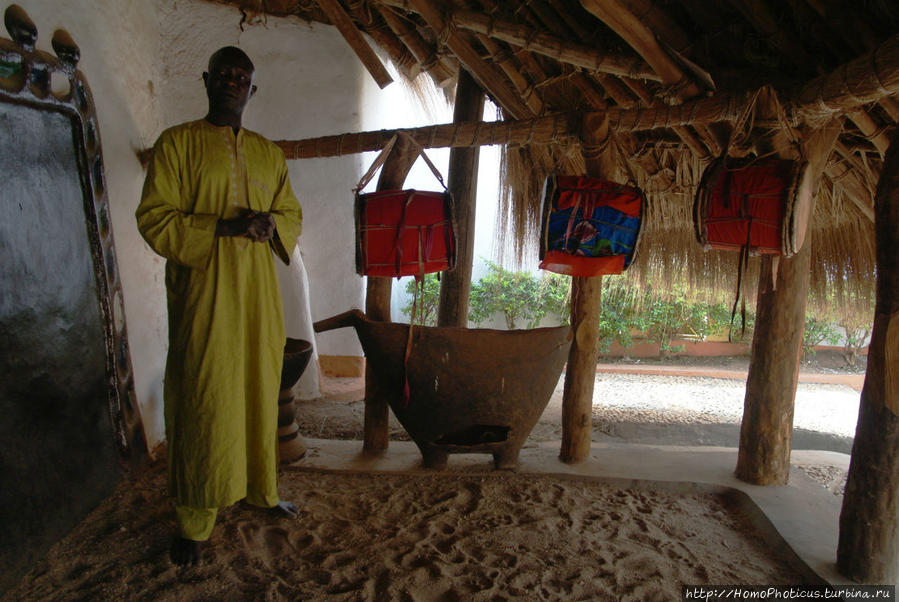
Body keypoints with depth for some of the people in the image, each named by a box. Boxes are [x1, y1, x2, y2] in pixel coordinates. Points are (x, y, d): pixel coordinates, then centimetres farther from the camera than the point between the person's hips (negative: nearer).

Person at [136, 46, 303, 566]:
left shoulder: (269, 153, 15)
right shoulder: (177, 144, 1)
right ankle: (193, 523, 16)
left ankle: (263, 489, 32)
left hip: (260, 296, 5)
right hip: (203, 298, -4)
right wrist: (224, 227, -18)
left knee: (261, 396, 13)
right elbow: (154, 219, -6)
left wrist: (272, 224, -5)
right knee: (204, 406, -1)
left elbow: (293, 213, 18)